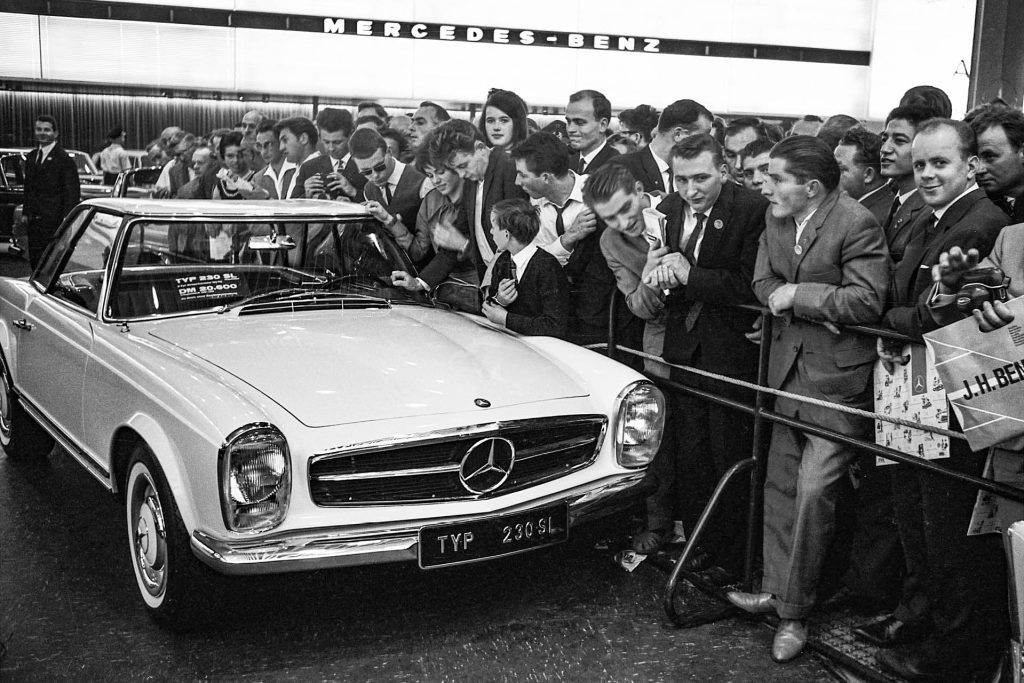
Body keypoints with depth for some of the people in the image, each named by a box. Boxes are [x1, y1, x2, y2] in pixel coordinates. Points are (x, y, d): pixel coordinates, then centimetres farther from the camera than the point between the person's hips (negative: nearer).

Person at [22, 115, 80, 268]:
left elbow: (72, 191, -10)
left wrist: (67, 218, -16)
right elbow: (28, 187, 21)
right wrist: (26, 212, 13)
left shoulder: (64, 159, -7)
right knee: (34, 260, 7)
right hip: (33, 220, 7)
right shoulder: (31, 157, 15)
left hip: (54, 221, -7)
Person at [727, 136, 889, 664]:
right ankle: (776, 588, 27)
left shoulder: (857, 225, -16)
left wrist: (797, 295, -15)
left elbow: (867, 302, -20)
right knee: (780, 482, 13)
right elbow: (764, 283, 6)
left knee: (813, 490, -6)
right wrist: (815, 309, -12)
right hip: (789, 369, 7)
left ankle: (795, 610, 7)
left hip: (838, 376, -7)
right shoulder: (775, 218, 6)